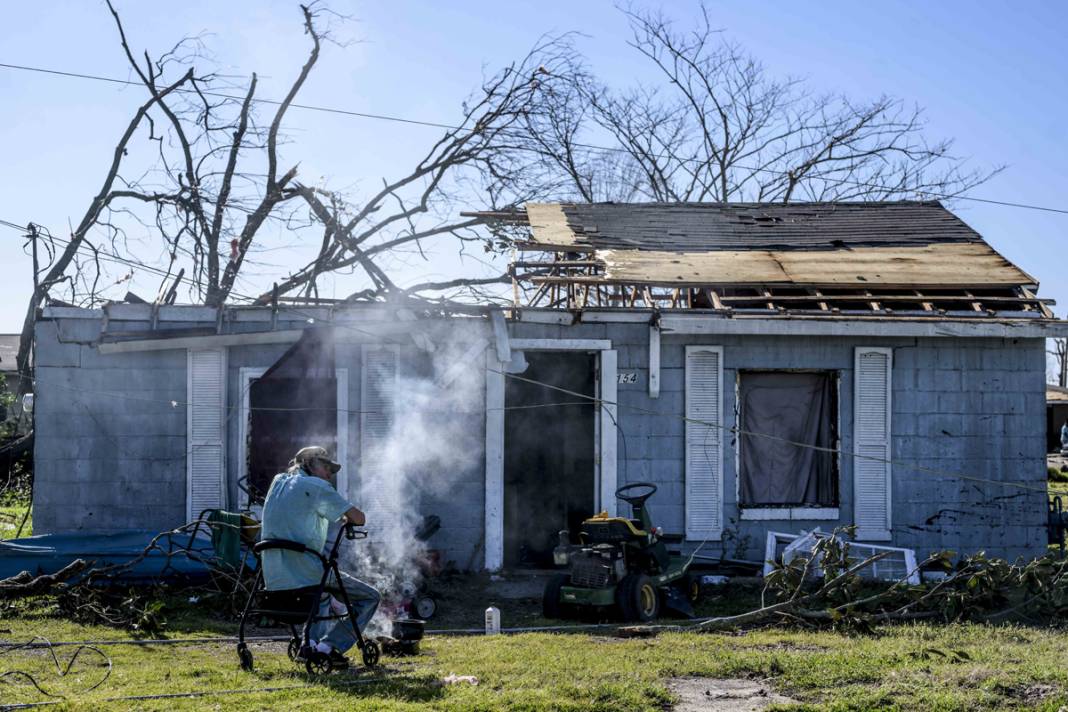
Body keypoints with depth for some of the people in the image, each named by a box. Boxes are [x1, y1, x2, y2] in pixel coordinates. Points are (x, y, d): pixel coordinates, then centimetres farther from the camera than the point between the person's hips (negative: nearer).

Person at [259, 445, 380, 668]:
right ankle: (328, 646, -5)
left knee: (325, 592, 38)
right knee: (370, 598, 5)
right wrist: (346, 518, 13)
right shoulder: (316, 486, -4)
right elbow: (358, 518, -8)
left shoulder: (278, 482, 18)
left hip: (273, 580, 8)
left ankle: (311, 642, 22)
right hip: (304, 574, -8)